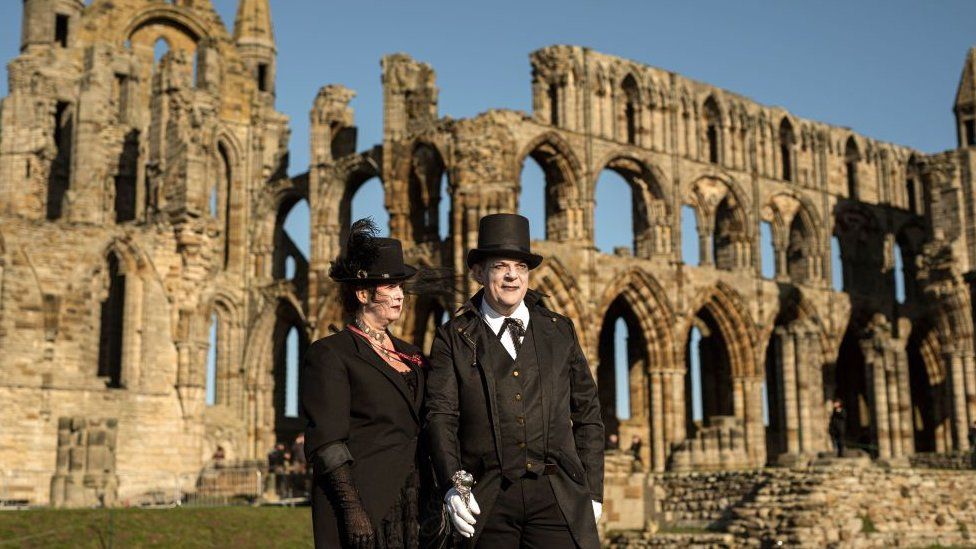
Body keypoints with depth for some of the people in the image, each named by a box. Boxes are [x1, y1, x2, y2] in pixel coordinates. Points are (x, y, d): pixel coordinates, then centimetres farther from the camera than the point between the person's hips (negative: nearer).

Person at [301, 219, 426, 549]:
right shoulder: (331, 354, -4)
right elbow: (326, 442, -12)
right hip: (364, 502, -6)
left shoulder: (409, 355, 17)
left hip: (412, 505, 6)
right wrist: (352, 508, -19)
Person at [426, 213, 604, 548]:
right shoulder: (454, 338, 7)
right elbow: (441, 416, -3)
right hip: (487, 501, -1)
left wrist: (592, 491, 10)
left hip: (558, 496, 1)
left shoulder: (560, 331, 14)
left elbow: (587, 414, 15)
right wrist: (453, 484, -18)